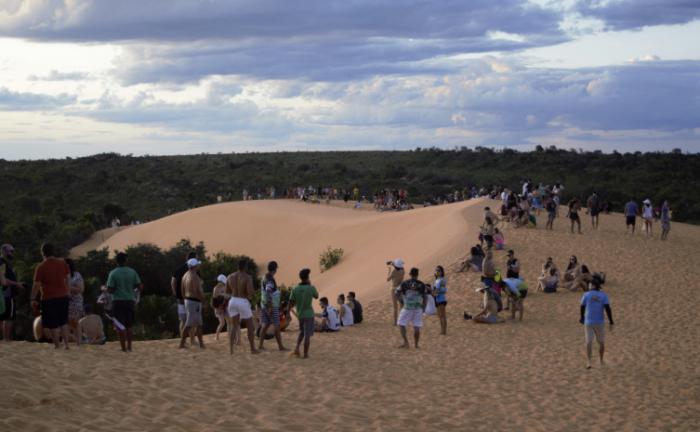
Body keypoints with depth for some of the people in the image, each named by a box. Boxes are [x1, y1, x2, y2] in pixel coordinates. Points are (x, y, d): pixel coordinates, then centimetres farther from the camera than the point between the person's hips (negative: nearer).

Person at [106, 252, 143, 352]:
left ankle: (124, 347, -4)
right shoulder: (132, 272, 1)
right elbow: (140, 287, 0)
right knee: (130, 325, 13)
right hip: (130, 300, 3)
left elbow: (110, 289, -11)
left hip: (118, 301, -3)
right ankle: (129, 347, 15)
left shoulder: (113, 273, -8)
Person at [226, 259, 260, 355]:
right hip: (243, 302, -5)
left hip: (233, 301, 5)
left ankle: (230, 348, -1)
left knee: (234, 326, 12)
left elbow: (227, 291, 11)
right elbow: (250, 292, -23)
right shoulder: (248, 277, -14)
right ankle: (252, 349, 14)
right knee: (250, 326, 10)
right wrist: (253, 291, 0)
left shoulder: (231, 276, 3)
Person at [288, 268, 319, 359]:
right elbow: (316, 296, 6)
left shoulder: (295, 289, -7)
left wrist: (287, 314, 3)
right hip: (309, 314, -4)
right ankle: (305, 354, 3)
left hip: (300, 314, 4)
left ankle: (297, 348, 6)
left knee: (302, 332, 23)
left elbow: (290, 303, -5)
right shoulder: (311, 288, -14)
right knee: (307, 335, 2)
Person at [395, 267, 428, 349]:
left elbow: (397, 294, -1)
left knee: (401, 324, 11)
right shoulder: (421, 285, 1)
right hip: (418, 308, 2)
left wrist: (401, 302, 14)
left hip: (407, 308, -2)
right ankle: (416, 345, 7)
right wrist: (423, 308, 10)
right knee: (417, 327, 6)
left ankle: (406, 342, 0)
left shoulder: (404, 283, -3)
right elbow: (425, 297, 1)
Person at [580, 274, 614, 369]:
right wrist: (611, 322, -13)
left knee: (589, 342, 2)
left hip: (588, 322, 0)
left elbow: (582, 308, 3)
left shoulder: (586, 295, -6)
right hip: (600, 322, 0)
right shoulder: (603, 295, -7)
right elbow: (608, 309, -16)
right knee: (601, 342, 19)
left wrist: (582, 318, 22)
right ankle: (601, 361, 28)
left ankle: (589, 362, -12)